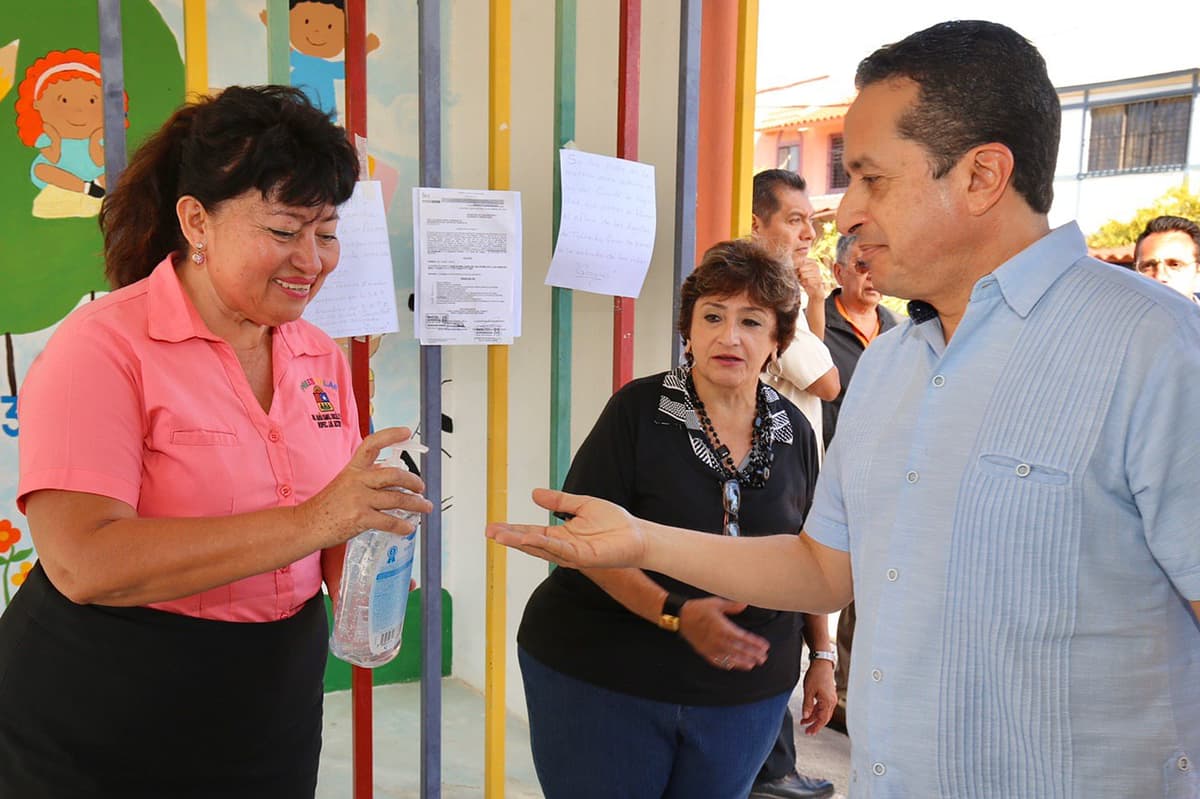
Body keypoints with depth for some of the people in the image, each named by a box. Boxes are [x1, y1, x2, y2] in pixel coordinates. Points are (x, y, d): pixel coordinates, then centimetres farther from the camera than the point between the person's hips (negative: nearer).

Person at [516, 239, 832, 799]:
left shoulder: (794, 432, 2)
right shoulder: (639, 409, -11)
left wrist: (822, 652, 13)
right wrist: (677, 614, -25)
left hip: (746, 690, 4)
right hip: (603, 682, -3)